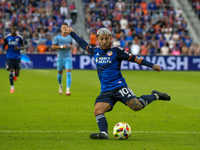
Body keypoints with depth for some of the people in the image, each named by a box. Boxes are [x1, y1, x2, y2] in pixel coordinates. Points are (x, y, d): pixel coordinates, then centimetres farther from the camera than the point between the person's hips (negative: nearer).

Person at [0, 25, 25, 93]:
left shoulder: (20, 37, -3)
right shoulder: (7, 37, 0)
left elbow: (23, 46, 6)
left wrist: (19, 48, -16)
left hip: (17, 57, 0)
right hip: (9, 57, 0)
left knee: (17, 74, 1)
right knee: (10, 71, -11)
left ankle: (14, 75, 41)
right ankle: (12, 88, 1)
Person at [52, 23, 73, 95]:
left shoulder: (70, 37, 7)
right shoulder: (57, 37, -2)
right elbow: (53, 47, -4)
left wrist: (71, 46, -2)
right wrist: (61, 46, -16)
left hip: (68, 57, 1)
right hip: (60, 57, -1)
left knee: (68, 73, -14)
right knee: (60, 73, 10)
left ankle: (68, 90, -18)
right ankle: (60, 85, 40)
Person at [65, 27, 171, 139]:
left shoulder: (116, 51, 0)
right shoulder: (96, 51, 14)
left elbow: (134, 58, 1)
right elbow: (83, 44, 32)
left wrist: (152, 65, -3)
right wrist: (72, 33, 43)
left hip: (119, 87, -5)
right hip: (105, 91, 5)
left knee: (137, 106, -20)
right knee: (98, 110, -19)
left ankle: (155, 96, 4)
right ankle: (103, 133, -29)